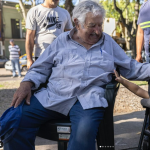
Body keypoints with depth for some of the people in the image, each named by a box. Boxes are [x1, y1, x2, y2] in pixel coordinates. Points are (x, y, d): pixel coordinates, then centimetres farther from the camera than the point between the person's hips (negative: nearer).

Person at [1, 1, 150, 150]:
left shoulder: (108, 42, 19)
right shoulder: (62, 40, 15)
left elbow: (132, 68, 21)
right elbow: (40, 69, 15)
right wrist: (27, 83, -4)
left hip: (88, 100, -1)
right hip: (51, 97, 1)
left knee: (85, 131, -36)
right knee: (13, 121, -19)